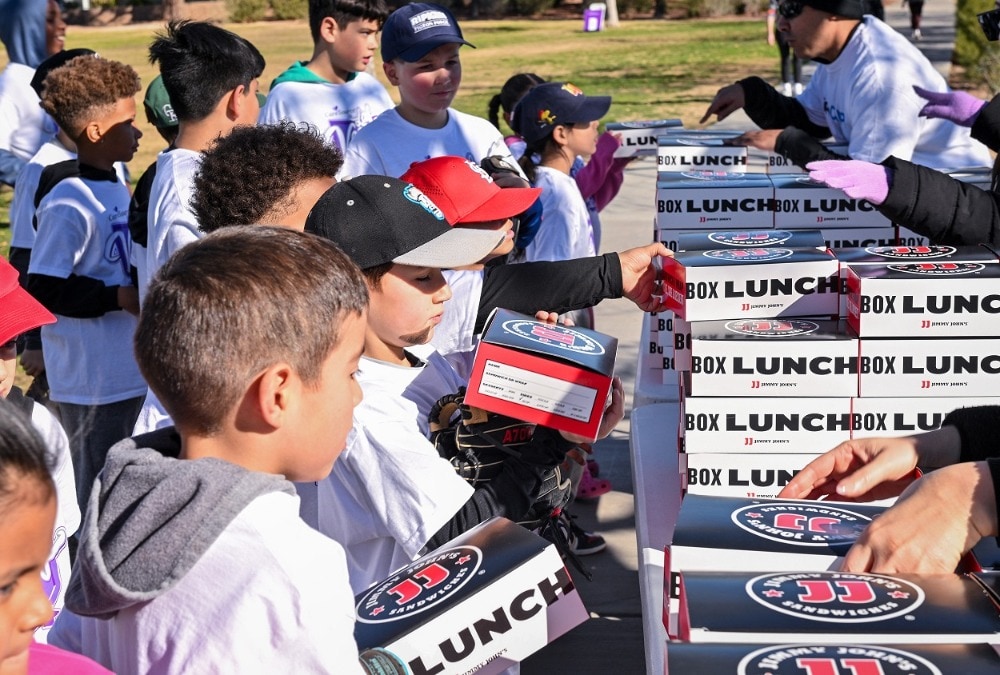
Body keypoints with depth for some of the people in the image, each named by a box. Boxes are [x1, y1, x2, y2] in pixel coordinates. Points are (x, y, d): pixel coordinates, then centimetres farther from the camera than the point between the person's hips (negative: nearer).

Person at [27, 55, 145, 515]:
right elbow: (42, 290, -21)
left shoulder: (115, 188, 8)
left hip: (129, 370, 8)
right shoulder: (68, 204, -19)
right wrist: (119, 297, -22)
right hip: (92, 379, -8)